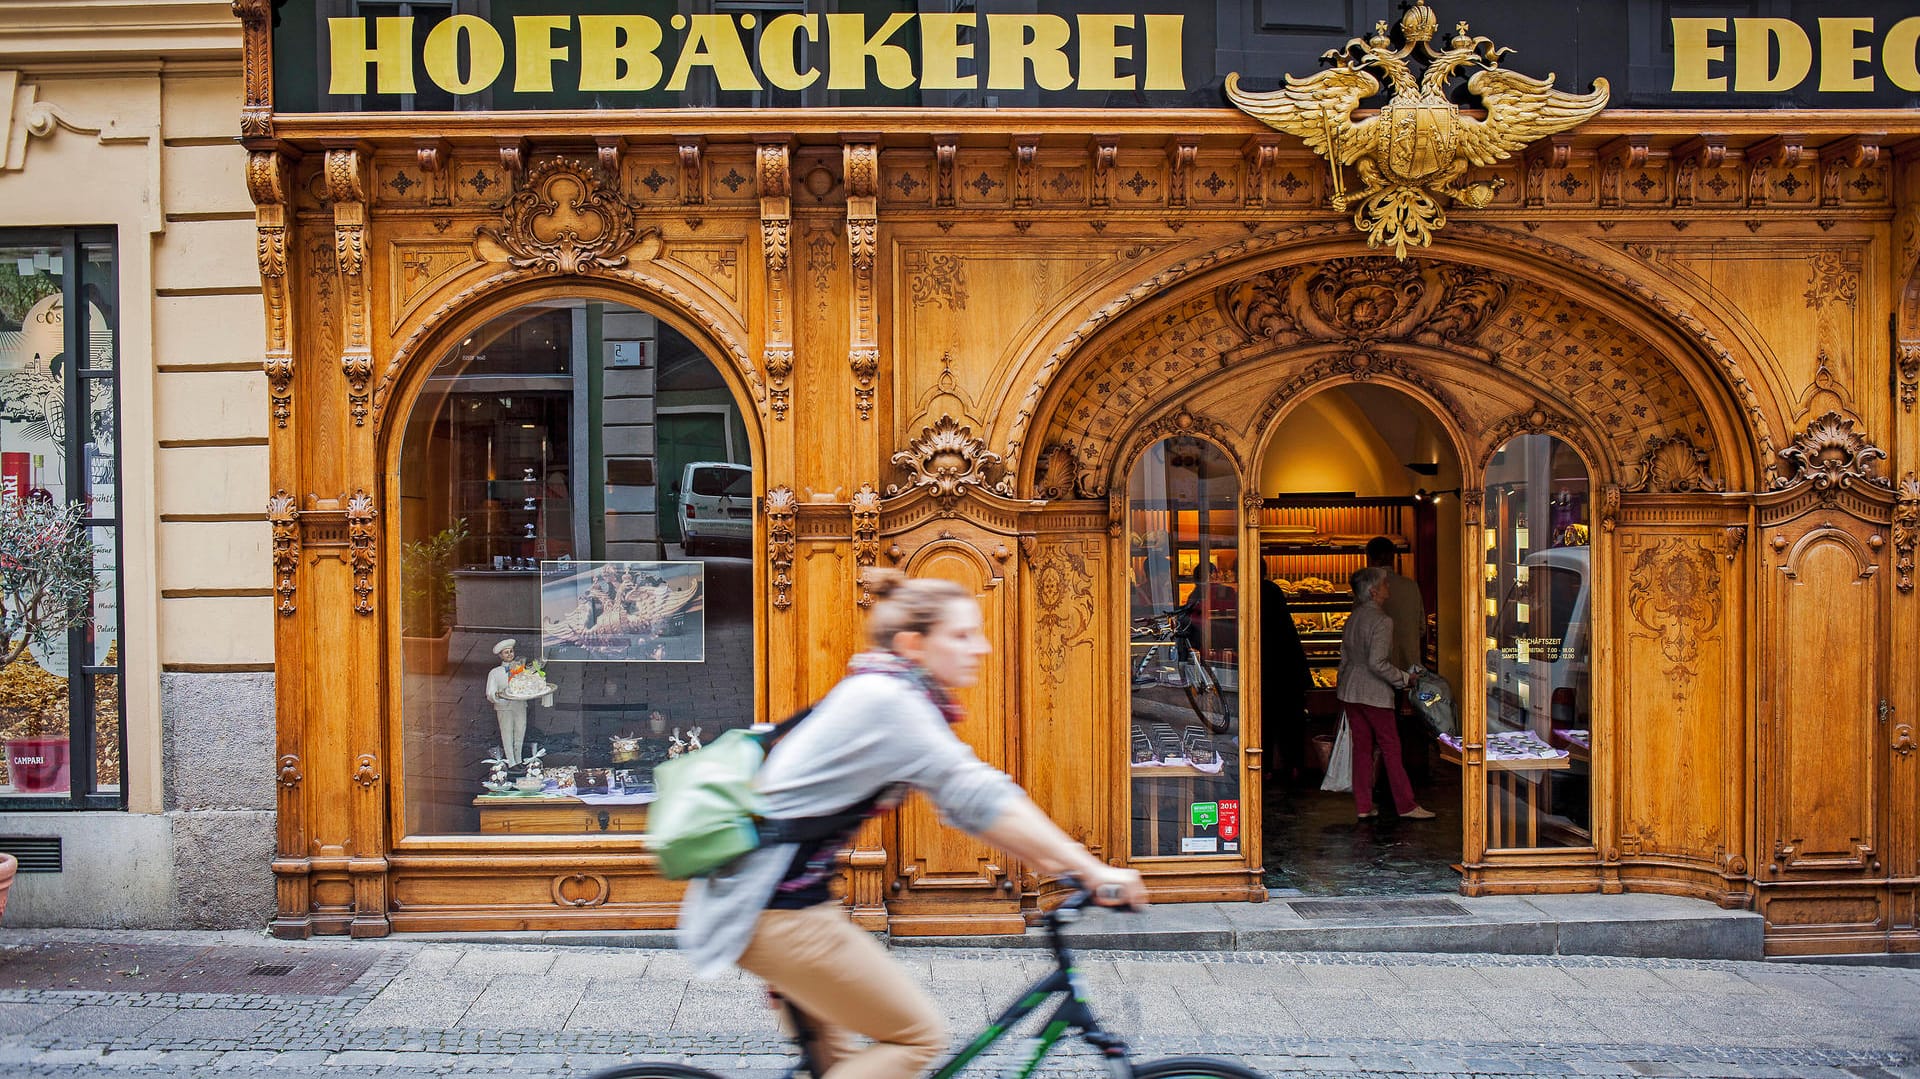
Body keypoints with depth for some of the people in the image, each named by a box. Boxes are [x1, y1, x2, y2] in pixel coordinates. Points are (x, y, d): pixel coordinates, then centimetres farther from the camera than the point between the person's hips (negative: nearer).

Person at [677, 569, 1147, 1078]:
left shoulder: (912, 702, 11)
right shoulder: (885, 698, -19)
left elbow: (966, 798, 11)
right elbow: (978, 798, -24)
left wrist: (1060, 865, 4)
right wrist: (1093, 872, -20)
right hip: (773, 909, -10)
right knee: (917, 1035, -3)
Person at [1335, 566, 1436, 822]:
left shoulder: (1353, 618, 8)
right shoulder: (1382, 620, -16)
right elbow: (1377, 662, -23)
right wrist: (1403, 677, -11)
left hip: (1350, 691, 7)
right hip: (1375, 693, -7)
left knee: (1361, 748, 10)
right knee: (1391, 748, 2)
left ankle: (1363, 806, 13)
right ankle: (1406, 806, 9)